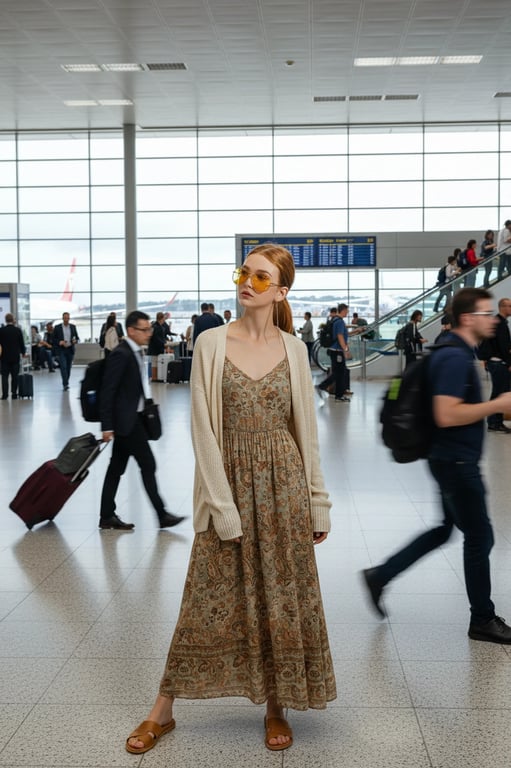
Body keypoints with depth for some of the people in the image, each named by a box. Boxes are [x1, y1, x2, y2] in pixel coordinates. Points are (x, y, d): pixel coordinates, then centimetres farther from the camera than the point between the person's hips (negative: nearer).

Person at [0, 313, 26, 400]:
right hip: (15, 357, 1)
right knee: (14, 376, 6)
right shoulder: (18, 330, -5)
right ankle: (14, 394, 5)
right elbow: (21, 343, 0)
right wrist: (23, 352, 16)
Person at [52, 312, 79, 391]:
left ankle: (66, 383, 20)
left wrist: (75, 341, -11)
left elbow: (77, 337, 11)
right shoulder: (57, 327, 0)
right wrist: (59, 342, -16)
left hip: (70, 349, 3)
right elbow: (54, 339, 3)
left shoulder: (73, 327, 8)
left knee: (68, 367, 7)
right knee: (63, 367, -14)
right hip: (61, 350, -3)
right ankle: (65, 384, -17)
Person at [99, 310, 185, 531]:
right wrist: (107, 426, -20)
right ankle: (162, 515, 4)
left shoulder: (135, 352, 12)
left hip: (132, 418, 9)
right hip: (126, 419, -9)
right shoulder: (120, 354, -17)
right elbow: (107, 391, -19)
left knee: (117, 467, 12)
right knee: (148, 464, -4)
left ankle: (107, 516, 18)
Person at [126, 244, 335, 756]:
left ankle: (276, 707, 28)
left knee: (283, 597, 9)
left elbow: (306, 429, 5)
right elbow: (203, 429, -7)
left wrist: (318, 502, 4)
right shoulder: (211, 343, -5)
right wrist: (223, 506, -11)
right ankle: (161, 713, 20)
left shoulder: (293, 348, 2)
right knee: (209, 599, 4)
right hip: (230, 480, -2)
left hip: (284, 481, 2)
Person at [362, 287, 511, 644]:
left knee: (444, 529, 19)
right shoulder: (456, 358, -21)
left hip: (455, 460, 10)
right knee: (479, 536, 2)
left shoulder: (459, 354, 11)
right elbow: (446, 415, -29)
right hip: (457, 461, -10)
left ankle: (380, 576, 23)